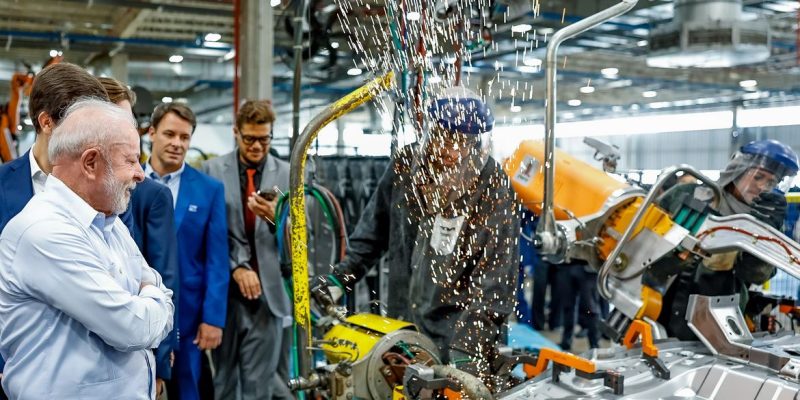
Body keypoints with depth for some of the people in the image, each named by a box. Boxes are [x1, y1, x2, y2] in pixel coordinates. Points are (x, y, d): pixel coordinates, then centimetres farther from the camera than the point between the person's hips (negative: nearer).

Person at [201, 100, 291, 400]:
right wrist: (236, 267, -12)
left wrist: (276, 218, -20)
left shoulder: (287, 175, 3)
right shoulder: (213, 170, 2)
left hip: (268, 290, 0)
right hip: (224, 289, 0)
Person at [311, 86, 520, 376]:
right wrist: (341, 276, 5)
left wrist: (467, 348, -25)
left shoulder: (494, 191, -16)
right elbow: (375, 227, 11)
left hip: (456, 337, -4)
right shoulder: (406, 165, -3)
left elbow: (494, 283, -18)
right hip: (400, 328, 5)